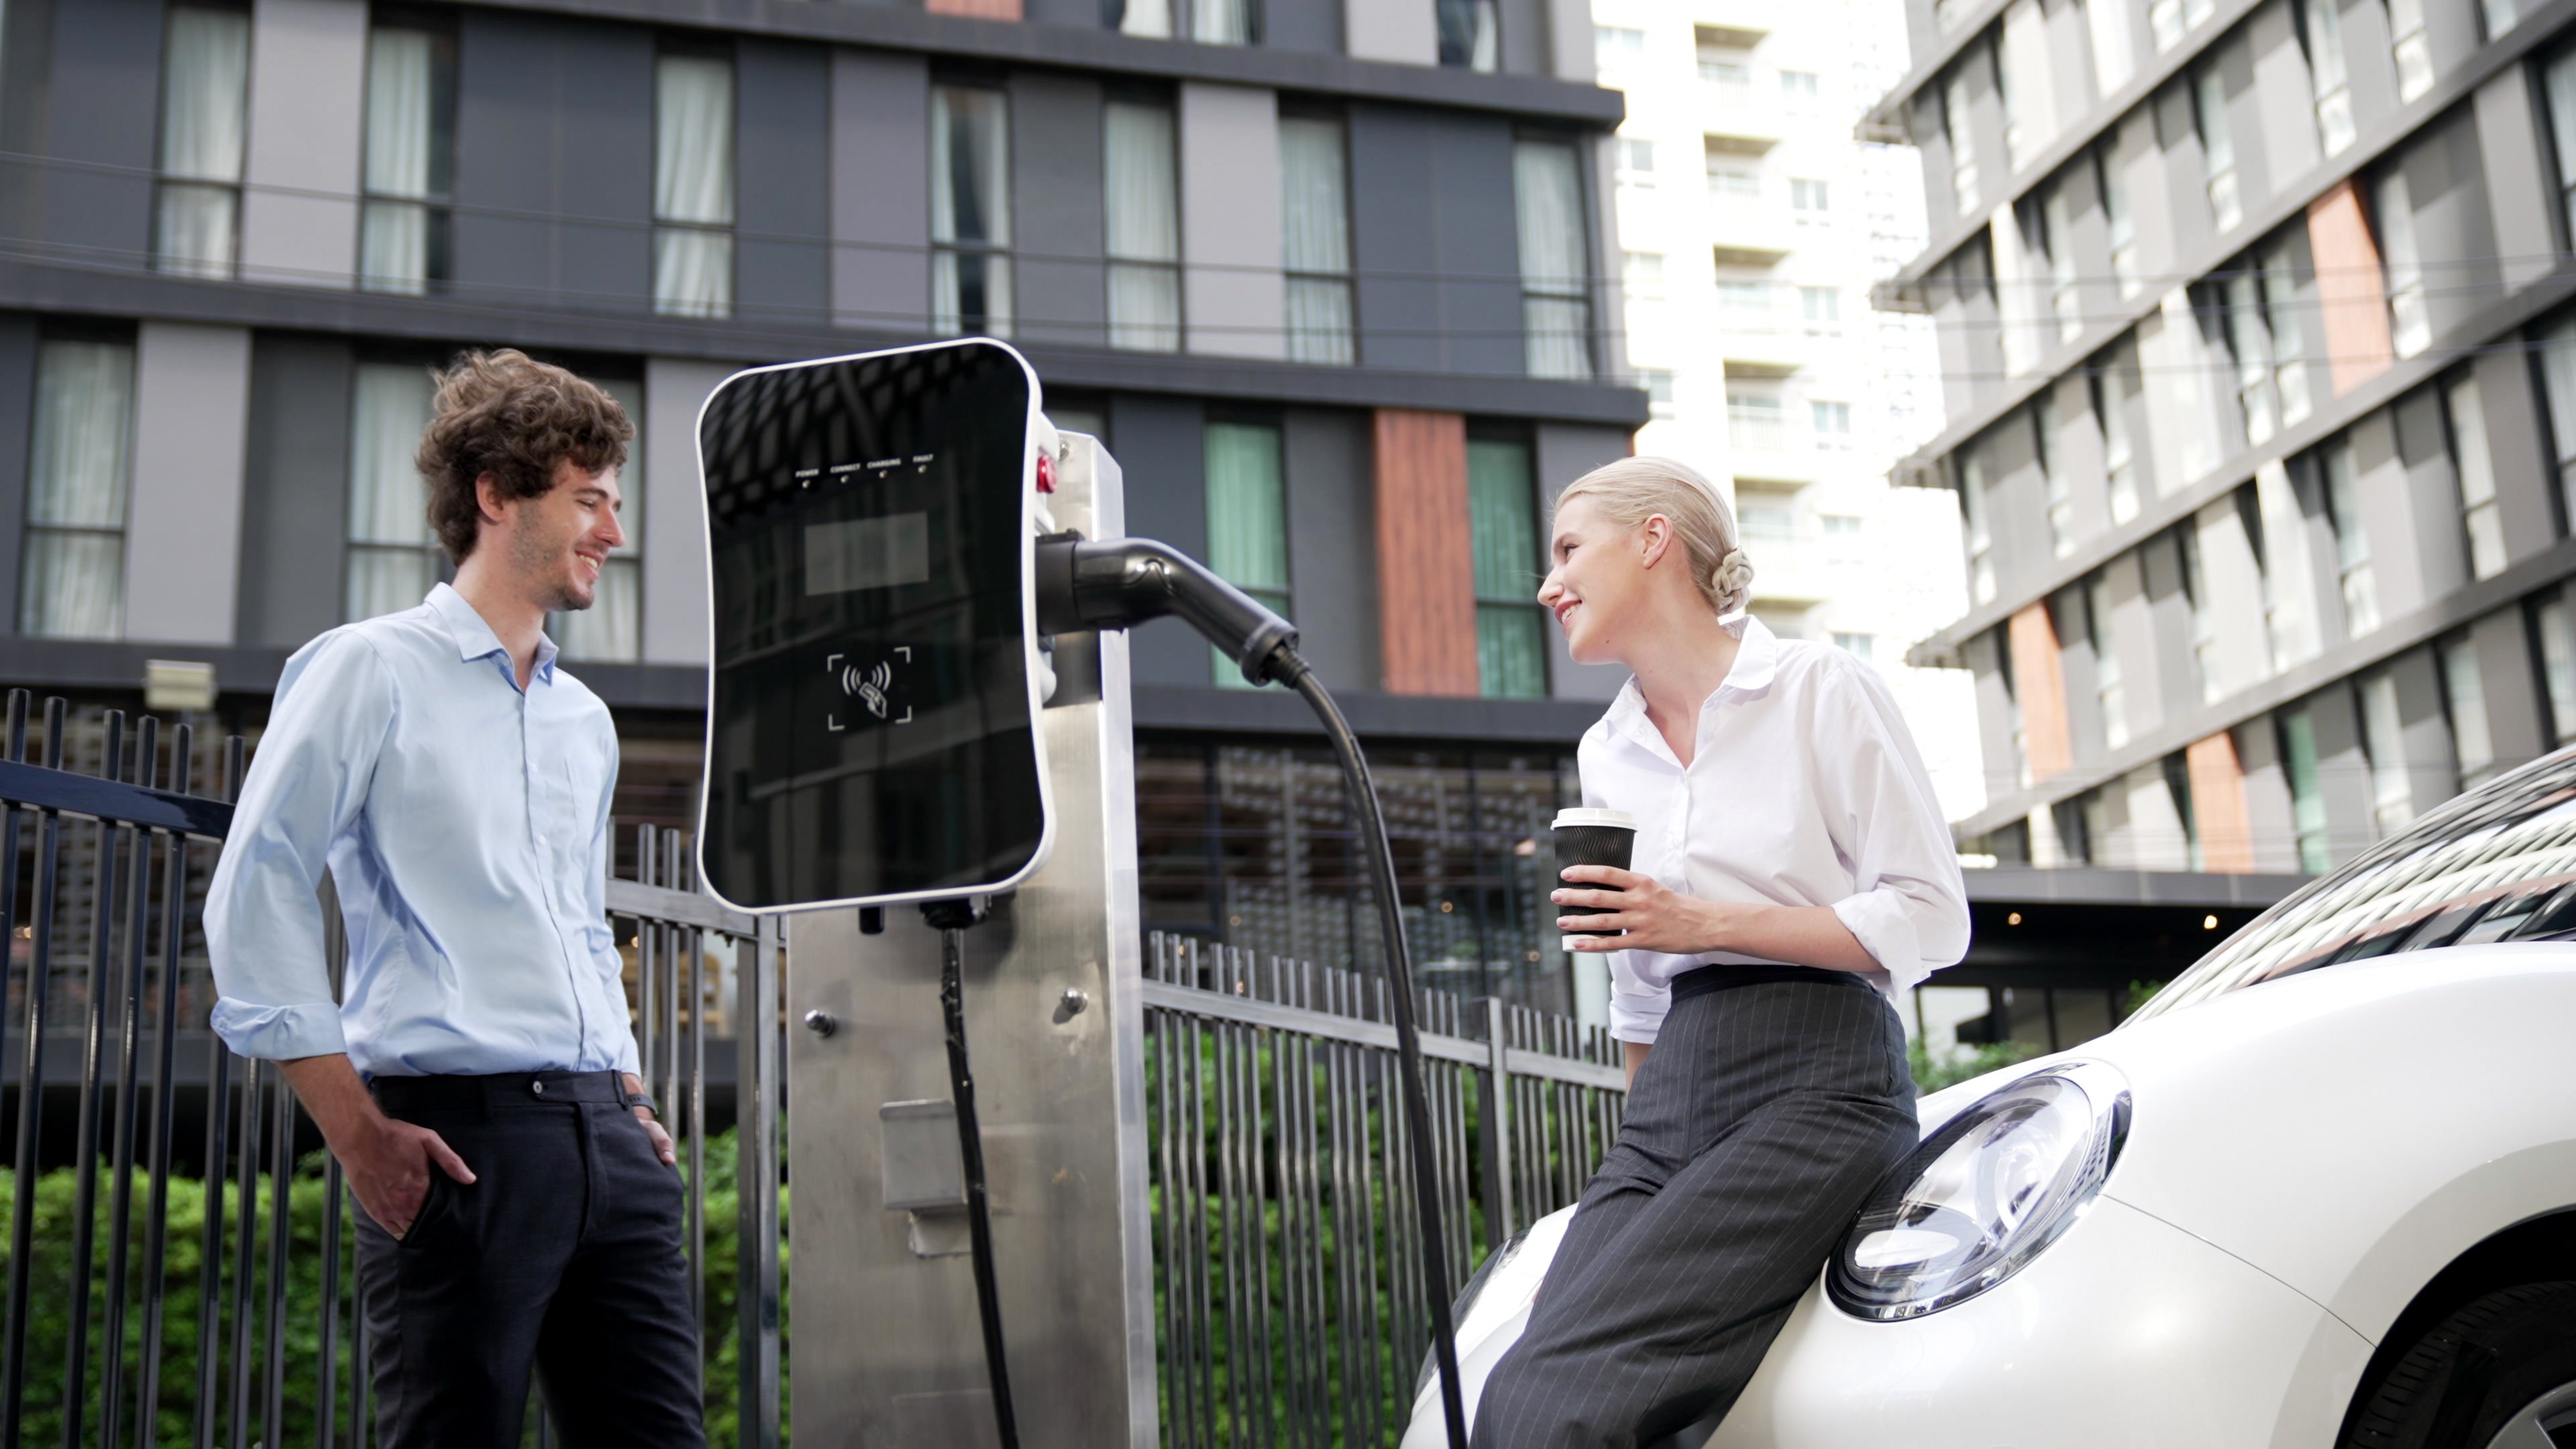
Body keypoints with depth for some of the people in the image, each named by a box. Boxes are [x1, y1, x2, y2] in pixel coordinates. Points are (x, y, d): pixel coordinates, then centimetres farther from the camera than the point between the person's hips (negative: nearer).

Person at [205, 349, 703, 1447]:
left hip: (606, 1143, 7)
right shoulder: (371, 671, -1)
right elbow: (254, 901, -6)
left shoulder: (585, 719, 20)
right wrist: (357, 1131, -10)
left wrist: (628, 1103, 15)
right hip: (459, 1135, -6)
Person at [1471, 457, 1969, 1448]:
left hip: (1818, 1080, -6)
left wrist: (1709, 924, -9)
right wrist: (1637, 1150, 19)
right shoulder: (1606, 754, 20)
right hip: (1670, 1102, 6)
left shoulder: (1819, 689, 2)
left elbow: (1931, 918, -3)